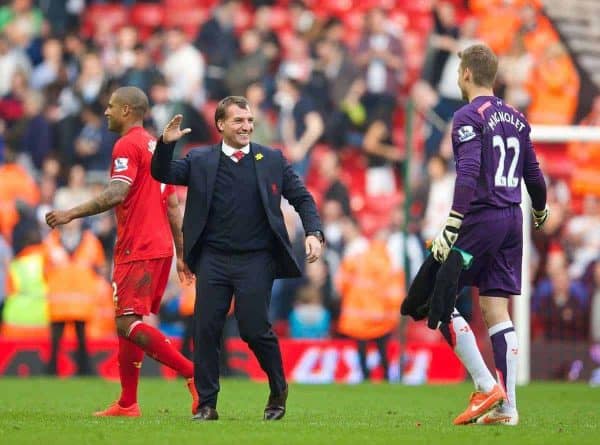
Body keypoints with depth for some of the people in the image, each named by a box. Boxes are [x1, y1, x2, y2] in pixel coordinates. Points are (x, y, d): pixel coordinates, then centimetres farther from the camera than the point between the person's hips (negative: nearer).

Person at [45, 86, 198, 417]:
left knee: (128, 323, -13)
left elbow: (116, 194, -22)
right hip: (161, 247, 9)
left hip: (137, 250, -9)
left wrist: (71, 214, -19)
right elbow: (172, 207, 20)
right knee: (129, 322, 12)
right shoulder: (156, 146, 20)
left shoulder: (127, 145, -8)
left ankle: (193, 372, -21)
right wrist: (182, 254, 22)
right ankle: (128, 404, 11)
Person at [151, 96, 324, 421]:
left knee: (254, 329, -5)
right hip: (213, 260, 2)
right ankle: (207, 404, 8)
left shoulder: (272, 160, 6)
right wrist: (166, 144, -17)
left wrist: (313, 233, -7)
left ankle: (278, 391, 20)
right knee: (206, 330, -1)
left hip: (256, 260, -2)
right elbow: (162, 174, 1)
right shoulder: (200, 161, 7)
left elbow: (302, 198, 8)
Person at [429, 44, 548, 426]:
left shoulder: (469, 117, -9)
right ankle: (506, 406, 3)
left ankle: (486, 387, -8)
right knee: (497, 310, 7)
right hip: (512, 221, 7)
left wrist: (450, 229, -24)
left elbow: (468, 173, -21)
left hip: (481, 219, -7)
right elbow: (533, 173, 19)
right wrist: (540, 211, 38)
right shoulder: (516, 118, 13)